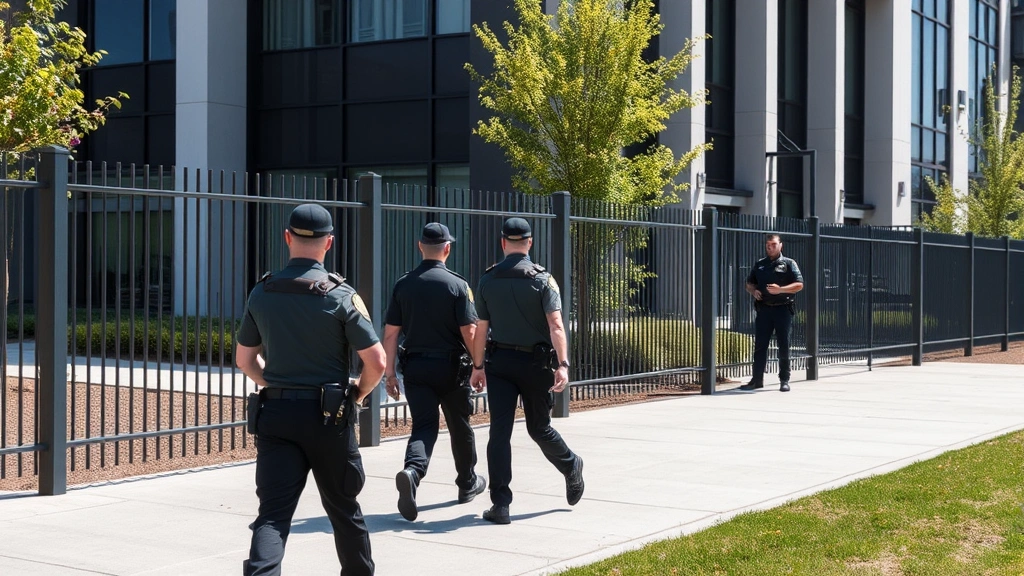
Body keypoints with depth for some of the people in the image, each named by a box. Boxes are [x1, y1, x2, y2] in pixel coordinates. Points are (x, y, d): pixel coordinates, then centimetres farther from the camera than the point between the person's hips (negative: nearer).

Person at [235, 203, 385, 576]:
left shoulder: (262, 294, 3)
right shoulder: (341, 296, -9)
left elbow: (245, 359, 13)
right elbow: (376, 362, -12)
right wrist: (358, 392, 7)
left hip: (275, 415, 2)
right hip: (328, 417, -2)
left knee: (273, 513, -2)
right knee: (343, 507, 17)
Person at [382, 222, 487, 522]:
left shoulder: (403, 285, 1)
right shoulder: (457, 284, -9)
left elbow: (391, 333, 1)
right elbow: (469, 332, -12)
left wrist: (390, 373, 6)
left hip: (415, 366, 2)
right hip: (450, 367, -2)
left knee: (423, 426, -1)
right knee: (460, 427, 16)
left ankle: (411, 471, -29)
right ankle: (467, 483, 33)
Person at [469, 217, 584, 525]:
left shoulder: (488, 280, 2)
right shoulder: (542, 279, -5)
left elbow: (481, 328, 5)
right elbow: (555, 325, -15)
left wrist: (478, 366, 13)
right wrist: (562, 364, -20)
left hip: (499, 363, 1)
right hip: (535, 362, -1)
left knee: (499, 432, -2)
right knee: (539, 427, 18)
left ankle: (500, 505, -5)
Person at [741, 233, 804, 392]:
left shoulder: (789, 263, 2)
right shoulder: (760, 265, 14)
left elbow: (799, 284, -6)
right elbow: (749, 284, 20)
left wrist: (780, 289, -19)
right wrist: (753, 291, -2)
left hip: (783, 309, -3)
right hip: (764, 309, 3)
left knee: (784, 346, 1)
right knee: (760, 345, 3)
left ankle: (784, 380, 8)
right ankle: (757, 379, 7)